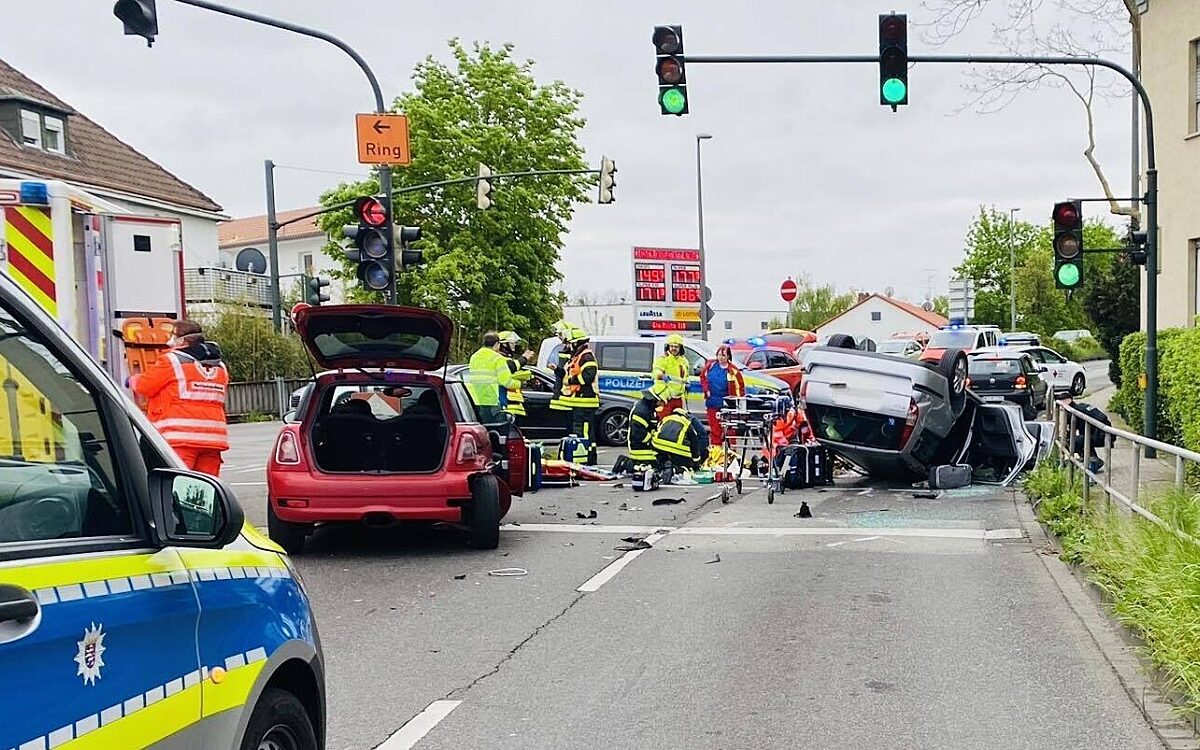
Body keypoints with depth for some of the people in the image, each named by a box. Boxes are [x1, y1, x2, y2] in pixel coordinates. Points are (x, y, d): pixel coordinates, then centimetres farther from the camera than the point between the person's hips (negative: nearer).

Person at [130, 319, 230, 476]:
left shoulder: (172, 360, -3)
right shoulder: (220, 367, 16)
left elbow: (144, 385, 2)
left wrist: (132, 380, 25)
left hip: (181, 437, -6)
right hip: (213, 437, 6)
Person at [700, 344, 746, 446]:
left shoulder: (732, 370, -7)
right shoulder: (710, 365, 3)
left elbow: (740, 385, -3)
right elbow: (703, 377, 14)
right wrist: (706, 389, 1)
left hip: (727, 403, -3)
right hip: (712, 402, 3)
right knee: (714, 427, 6)